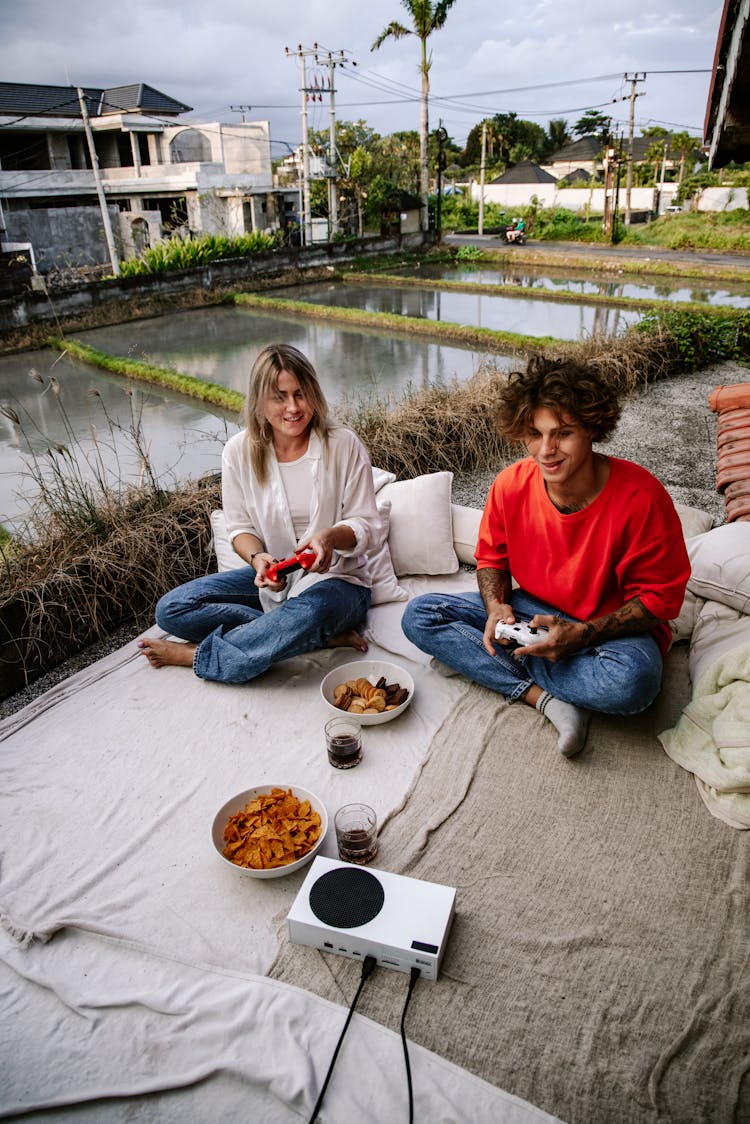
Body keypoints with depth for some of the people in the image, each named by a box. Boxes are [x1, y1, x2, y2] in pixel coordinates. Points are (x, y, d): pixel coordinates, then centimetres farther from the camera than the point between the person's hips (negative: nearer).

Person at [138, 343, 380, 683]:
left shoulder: (343, 445, -12)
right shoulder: (239, 450, -5)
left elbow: (368, 526, -7)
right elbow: (241, 528, 2)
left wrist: (331, 536, -30)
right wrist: (258, 558, -21)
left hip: (335, 578, -4)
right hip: (272, 575, 4)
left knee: (308, 614, -41)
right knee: (171, 609, -13)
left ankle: (196, 656, -14)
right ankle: (320, 636, -19)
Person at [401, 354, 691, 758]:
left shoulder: (640, 497, -23)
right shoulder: (511, 484, -12)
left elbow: (659, 596, -15)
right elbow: (492, 558, 5)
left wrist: (583, 635, -27)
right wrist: (497, 606, -16)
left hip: (612, 626, -3)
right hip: (532, 611, 4)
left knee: (632, 682, -39)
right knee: (419, 616, -12)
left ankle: (473, 658, -18)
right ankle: (546, 698, -22)